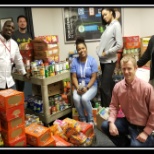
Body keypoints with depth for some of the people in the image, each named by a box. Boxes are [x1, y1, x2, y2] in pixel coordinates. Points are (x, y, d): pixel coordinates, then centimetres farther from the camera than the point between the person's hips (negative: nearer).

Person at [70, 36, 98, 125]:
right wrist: (77, 88, -18)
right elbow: (74, 77, -2)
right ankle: (82, 119, -3)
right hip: (79, 86, 2)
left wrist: (87, 88, -22)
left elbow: (93, 77, -10)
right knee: (76, 98, -29)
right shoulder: (74, 61, 1)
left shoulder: (92, 60, -6)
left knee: (84, 98, -32)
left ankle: (90, 120, -7)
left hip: (91, 86, -2)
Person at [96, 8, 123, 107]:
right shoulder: (108, 25, 14)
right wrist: (100, 48, 0)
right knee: (109, 84, 17)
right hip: (103, 60, 8)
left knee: (104, 87, -7)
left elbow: (119, 45, -18)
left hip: (109, 61, -8)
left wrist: (106, 53, -14)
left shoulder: (116, 25, -9)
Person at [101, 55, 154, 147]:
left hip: (142, 127, -4)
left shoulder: (146, 87, -23)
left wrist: (146, 132, -16)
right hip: (127, 122, 5)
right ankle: (126, 143, 16)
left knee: (135, 144, -25)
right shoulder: (117, 86, -9)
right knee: (105, 126, -8)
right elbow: (114, 106, 1)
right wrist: (111, 122, -15)